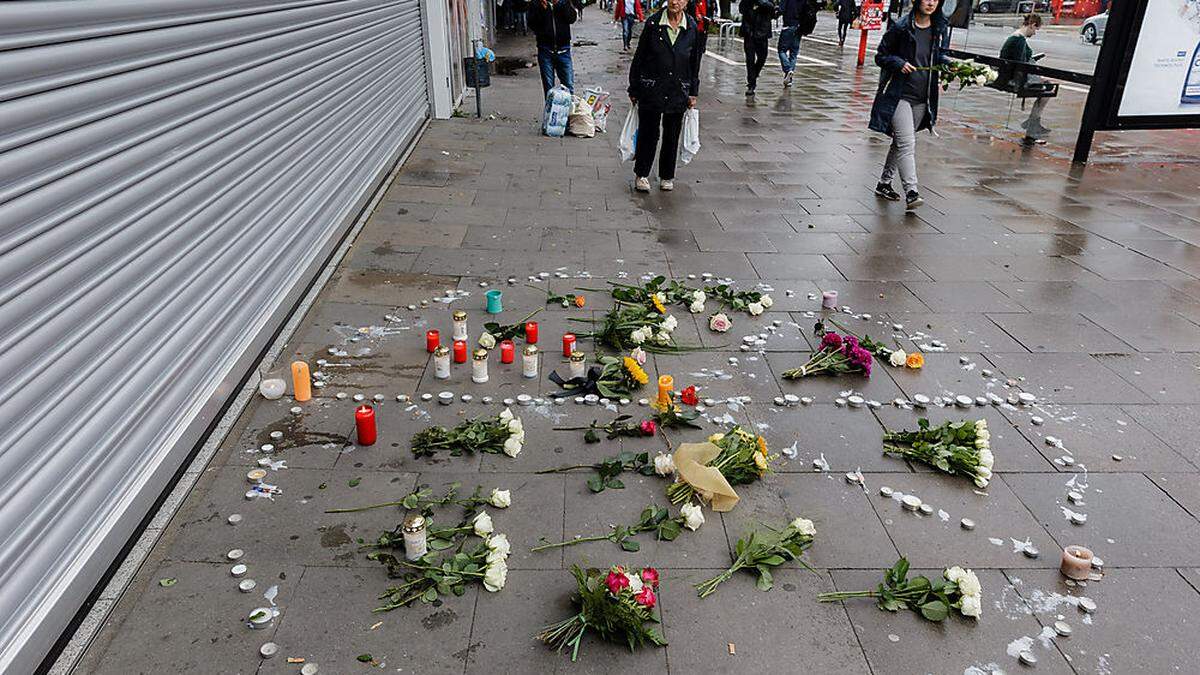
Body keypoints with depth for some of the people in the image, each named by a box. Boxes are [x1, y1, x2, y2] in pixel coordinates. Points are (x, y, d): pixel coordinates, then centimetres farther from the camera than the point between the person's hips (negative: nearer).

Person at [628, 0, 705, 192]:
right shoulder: (653, 23, -5)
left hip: (678, 91, 2)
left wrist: (693, 93, 8)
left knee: (672, 135, 10)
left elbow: (695, 62, 9)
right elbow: (639, 57, -1)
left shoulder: (693, 27, 1)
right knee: (648, 133, 1)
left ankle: (667, 176, 24)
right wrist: (634, 89, -1)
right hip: (651, 88, -2)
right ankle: (641, 175, 17)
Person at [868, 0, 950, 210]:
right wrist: (899, 63, -18)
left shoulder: (939, 28, 7)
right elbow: (881, 56, -1)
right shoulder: (901, 27, -7)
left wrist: (948, 63, 0)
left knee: (901, 142, 14)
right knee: (907, 143, -15)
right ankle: (911, 192, -18)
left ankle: (884, 183, 27)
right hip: (899, 95, -6)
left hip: (922, 99, 6)